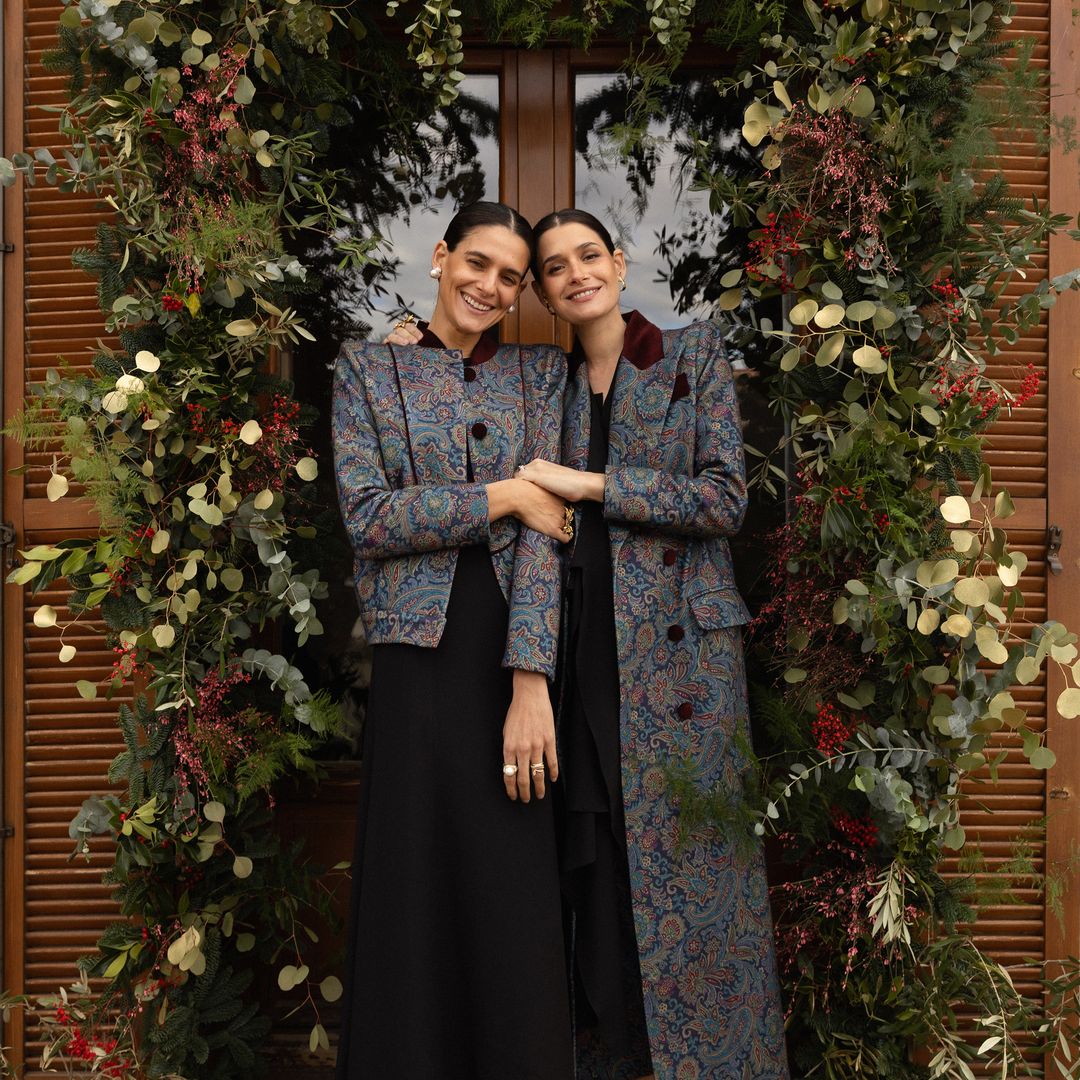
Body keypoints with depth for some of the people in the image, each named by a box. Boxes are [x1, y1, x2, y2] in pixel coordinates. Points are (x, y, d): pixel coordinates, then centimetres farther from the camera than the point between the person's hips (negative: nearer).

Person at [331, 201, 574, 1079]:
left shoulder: (539, 372, 9)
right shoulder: (369, 366, 7)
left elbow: (545, 530, -3)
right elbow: (368, 517, -6)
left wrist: (531, 682, -13)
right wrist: (503, 496, -9)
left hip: (518, 652, 1)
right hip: (420, 654, -1)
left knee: (517, 899, 4)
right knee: (417, 890, 5)